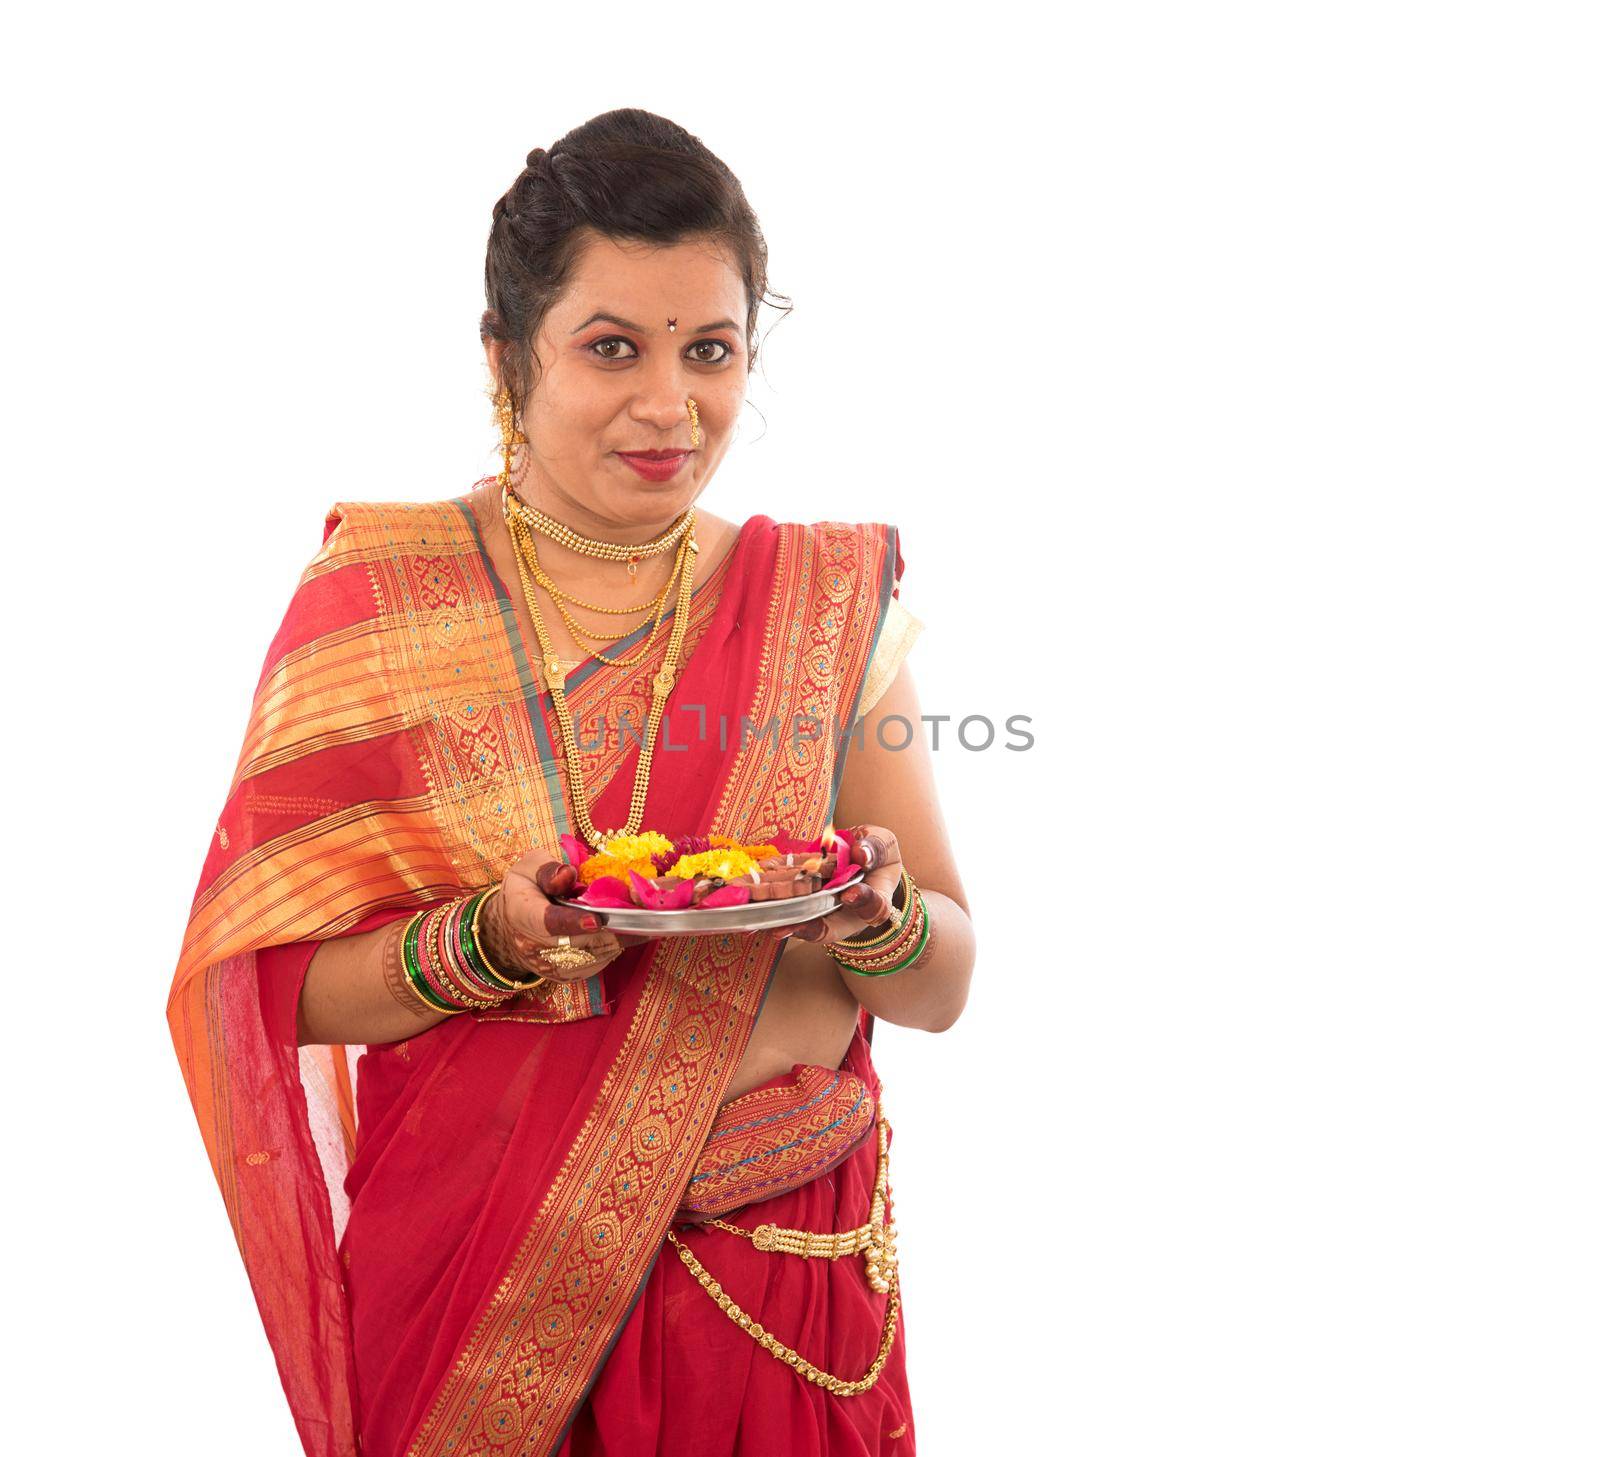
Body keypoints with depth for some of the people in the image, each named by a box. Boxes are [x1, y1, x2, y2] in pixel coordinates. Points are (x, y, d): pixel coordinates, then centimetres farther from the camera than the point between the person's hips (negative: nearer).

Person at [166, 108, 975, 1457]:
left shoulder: (831, 602, -1)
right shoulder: (374, 602, -6)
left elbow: (945, 987, 2)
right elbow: (269, 988, -7)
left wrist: (879, 922, -20)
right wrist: (485, 943, -24)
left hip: (781, 1273, 2)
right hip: (471, 1280, -1)